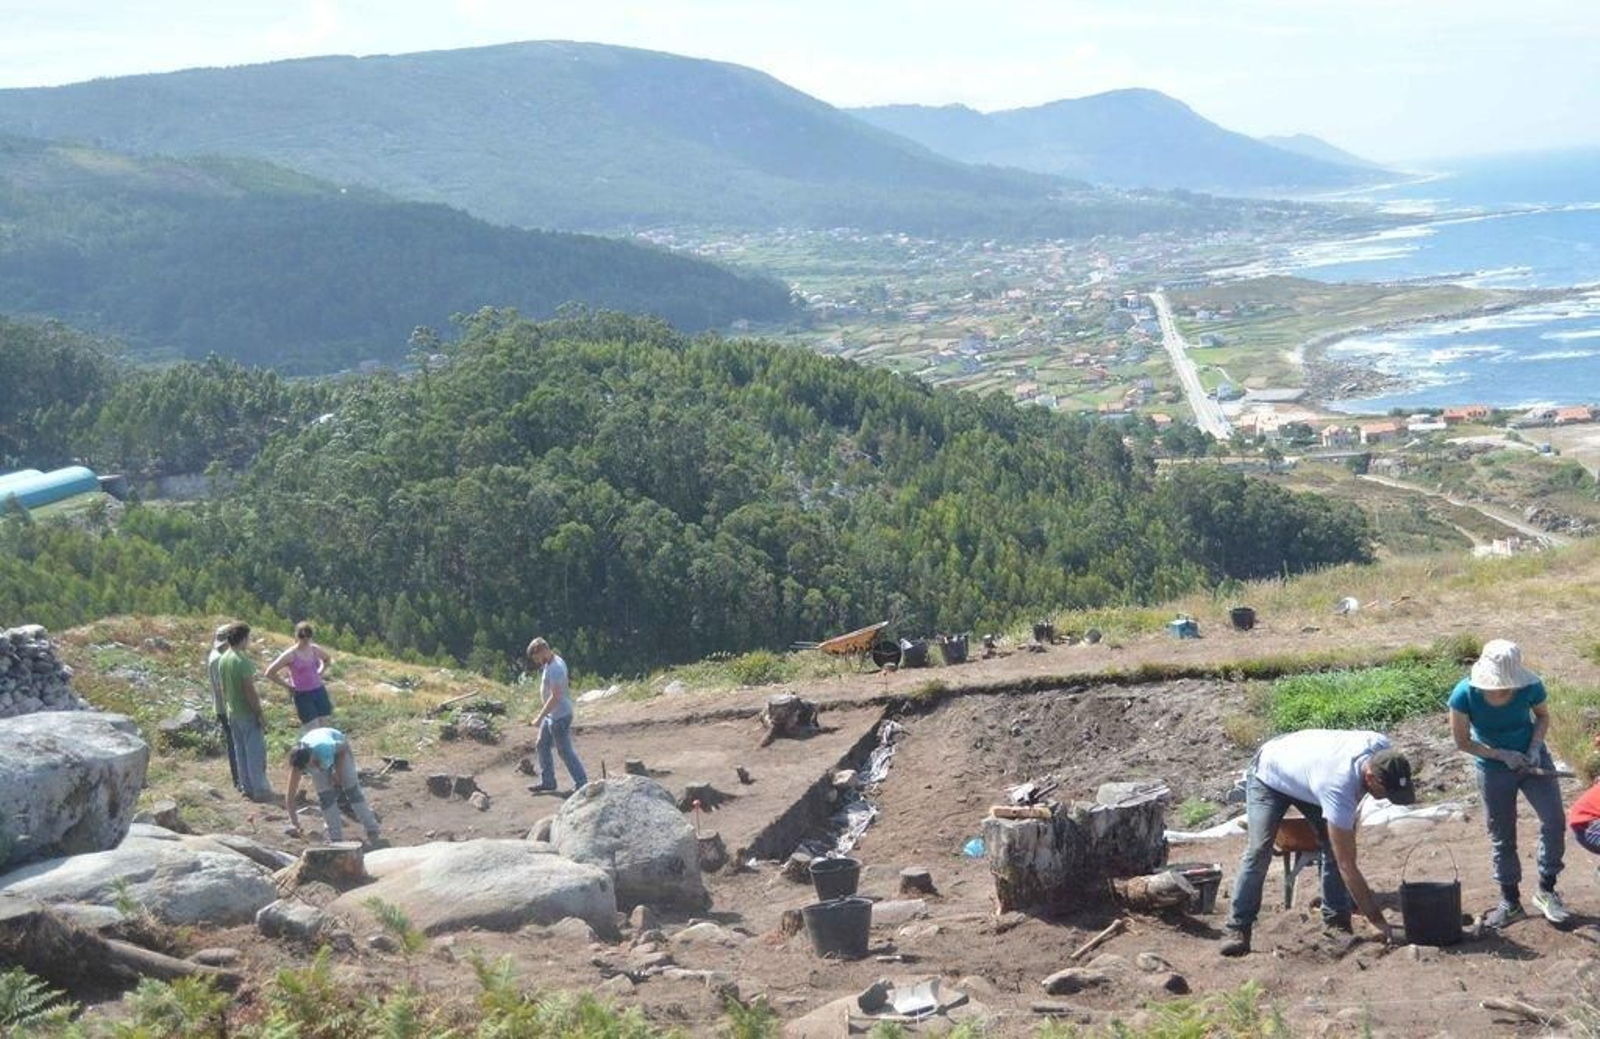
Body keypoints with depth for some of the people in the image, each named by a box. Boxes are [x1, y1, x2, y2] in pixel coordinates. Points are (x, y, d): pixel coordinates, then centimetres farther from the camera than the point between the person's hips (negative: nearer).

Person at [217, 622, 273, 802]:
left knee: (241, 751, 14)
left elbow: (224, 688, 13)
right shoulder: (243, 661, -21)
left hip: (233, 713, 8)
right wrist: (260, 714, -16)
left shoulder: (223, 659, 5)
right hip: (248, 713, -8)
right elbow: (250, 691, -22)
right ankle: (260, 790, 4)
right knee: (256, 752, 0)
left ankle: (248, 787, 21)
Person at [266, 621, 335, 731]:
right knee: (314, 731, -9)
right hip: (302, 695, -5)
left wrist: (320, 674, 10)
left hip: (319, 692, 5)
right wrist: (287, 686, -7)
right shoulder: (290, 655, -13)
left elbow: (328, 659, 24)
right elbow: (270, 673, -11)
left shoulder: (315, 649, 1)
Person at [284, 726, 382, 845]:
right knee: (325, 796, -8)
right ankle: (336, 839, 0)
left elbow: (344, 747, -21)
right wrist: (294, 822, -31)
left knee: (352, 789, -6)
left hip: (339, 748, -2)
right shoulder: (298, 763, -36)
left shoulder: (325, 749, -46)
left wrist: (338, 772, -17)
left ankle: (372, 832, 1)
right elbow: (290, 796, -30)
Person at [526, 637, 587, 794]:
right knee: (543, 746, 15)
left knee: (565, 751, -1)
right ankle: (547, 782, 24)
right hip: (551, 715, 10)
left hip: (559, 716, -10)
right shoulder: (551, 663, 6)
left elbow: (555, 697, -29)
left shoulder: (555, 669, -25)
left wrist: (540, 717, -26)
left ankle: (582, 783, 9)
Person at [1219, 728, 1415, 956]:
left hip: (1305, 770, 7)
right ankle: (1237, 927, -13)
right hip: (1269, 774, -7)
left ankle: (1336, 922, -1)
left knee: (1335, 846, -9)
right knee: (1259, 850, -20)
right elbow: (1347, 866, -38)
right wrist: (1377, 919, -35)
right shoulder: (1338, 787, -45)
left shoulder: (1382, 747, -28)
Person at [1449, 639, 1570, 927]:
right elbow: (1463, 741, -14)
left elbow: (1543, 716, 0)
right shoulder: (1465, 695, -27)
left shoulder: (1529, 687, -23)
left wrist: (1535, 747, -15)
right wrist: (1502, 755, -21)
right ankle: (1510, 902, 24)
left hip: (1532, 760, 1)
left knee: (1554, 821, -10)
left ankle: (1546, 890, 9)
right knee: (1502, 837, 9)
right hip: (1494, 770, -1)